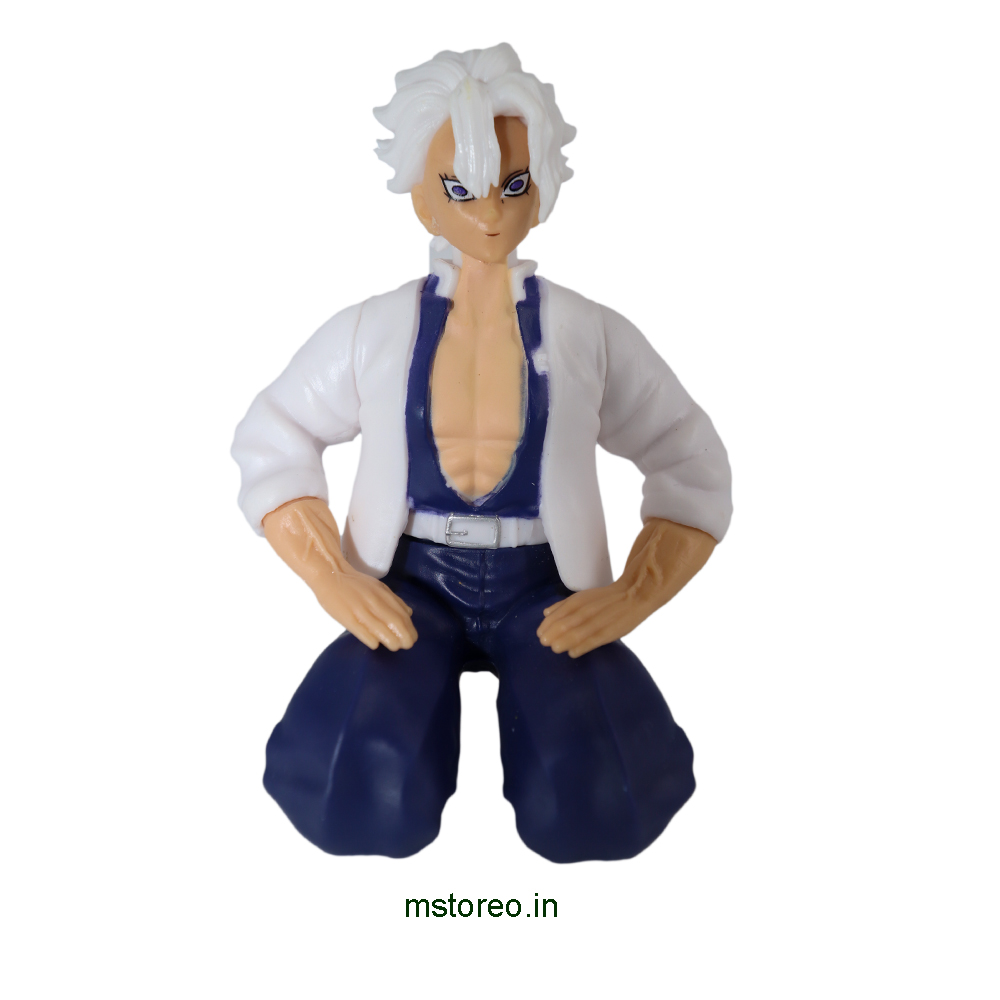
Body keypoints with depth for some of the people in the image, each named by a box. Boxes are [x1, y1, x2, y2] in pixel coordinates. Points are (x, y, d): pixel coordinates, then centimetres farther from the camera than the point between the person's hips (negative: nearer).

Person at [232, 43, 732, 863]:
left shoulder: (591, 336, -4)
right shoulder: (371, 333, -3)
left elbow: (695, 471, 4)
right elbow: (270, 441, 9)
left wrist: (633, 597, -11)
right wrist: (333, 581, -5)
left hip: (544, 595, 0)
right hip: (412, 590, 1)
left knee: (596, 806, -24)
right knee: (360, 801, -24)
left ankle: (535, 705, 8)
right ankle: (426, 702, 8)